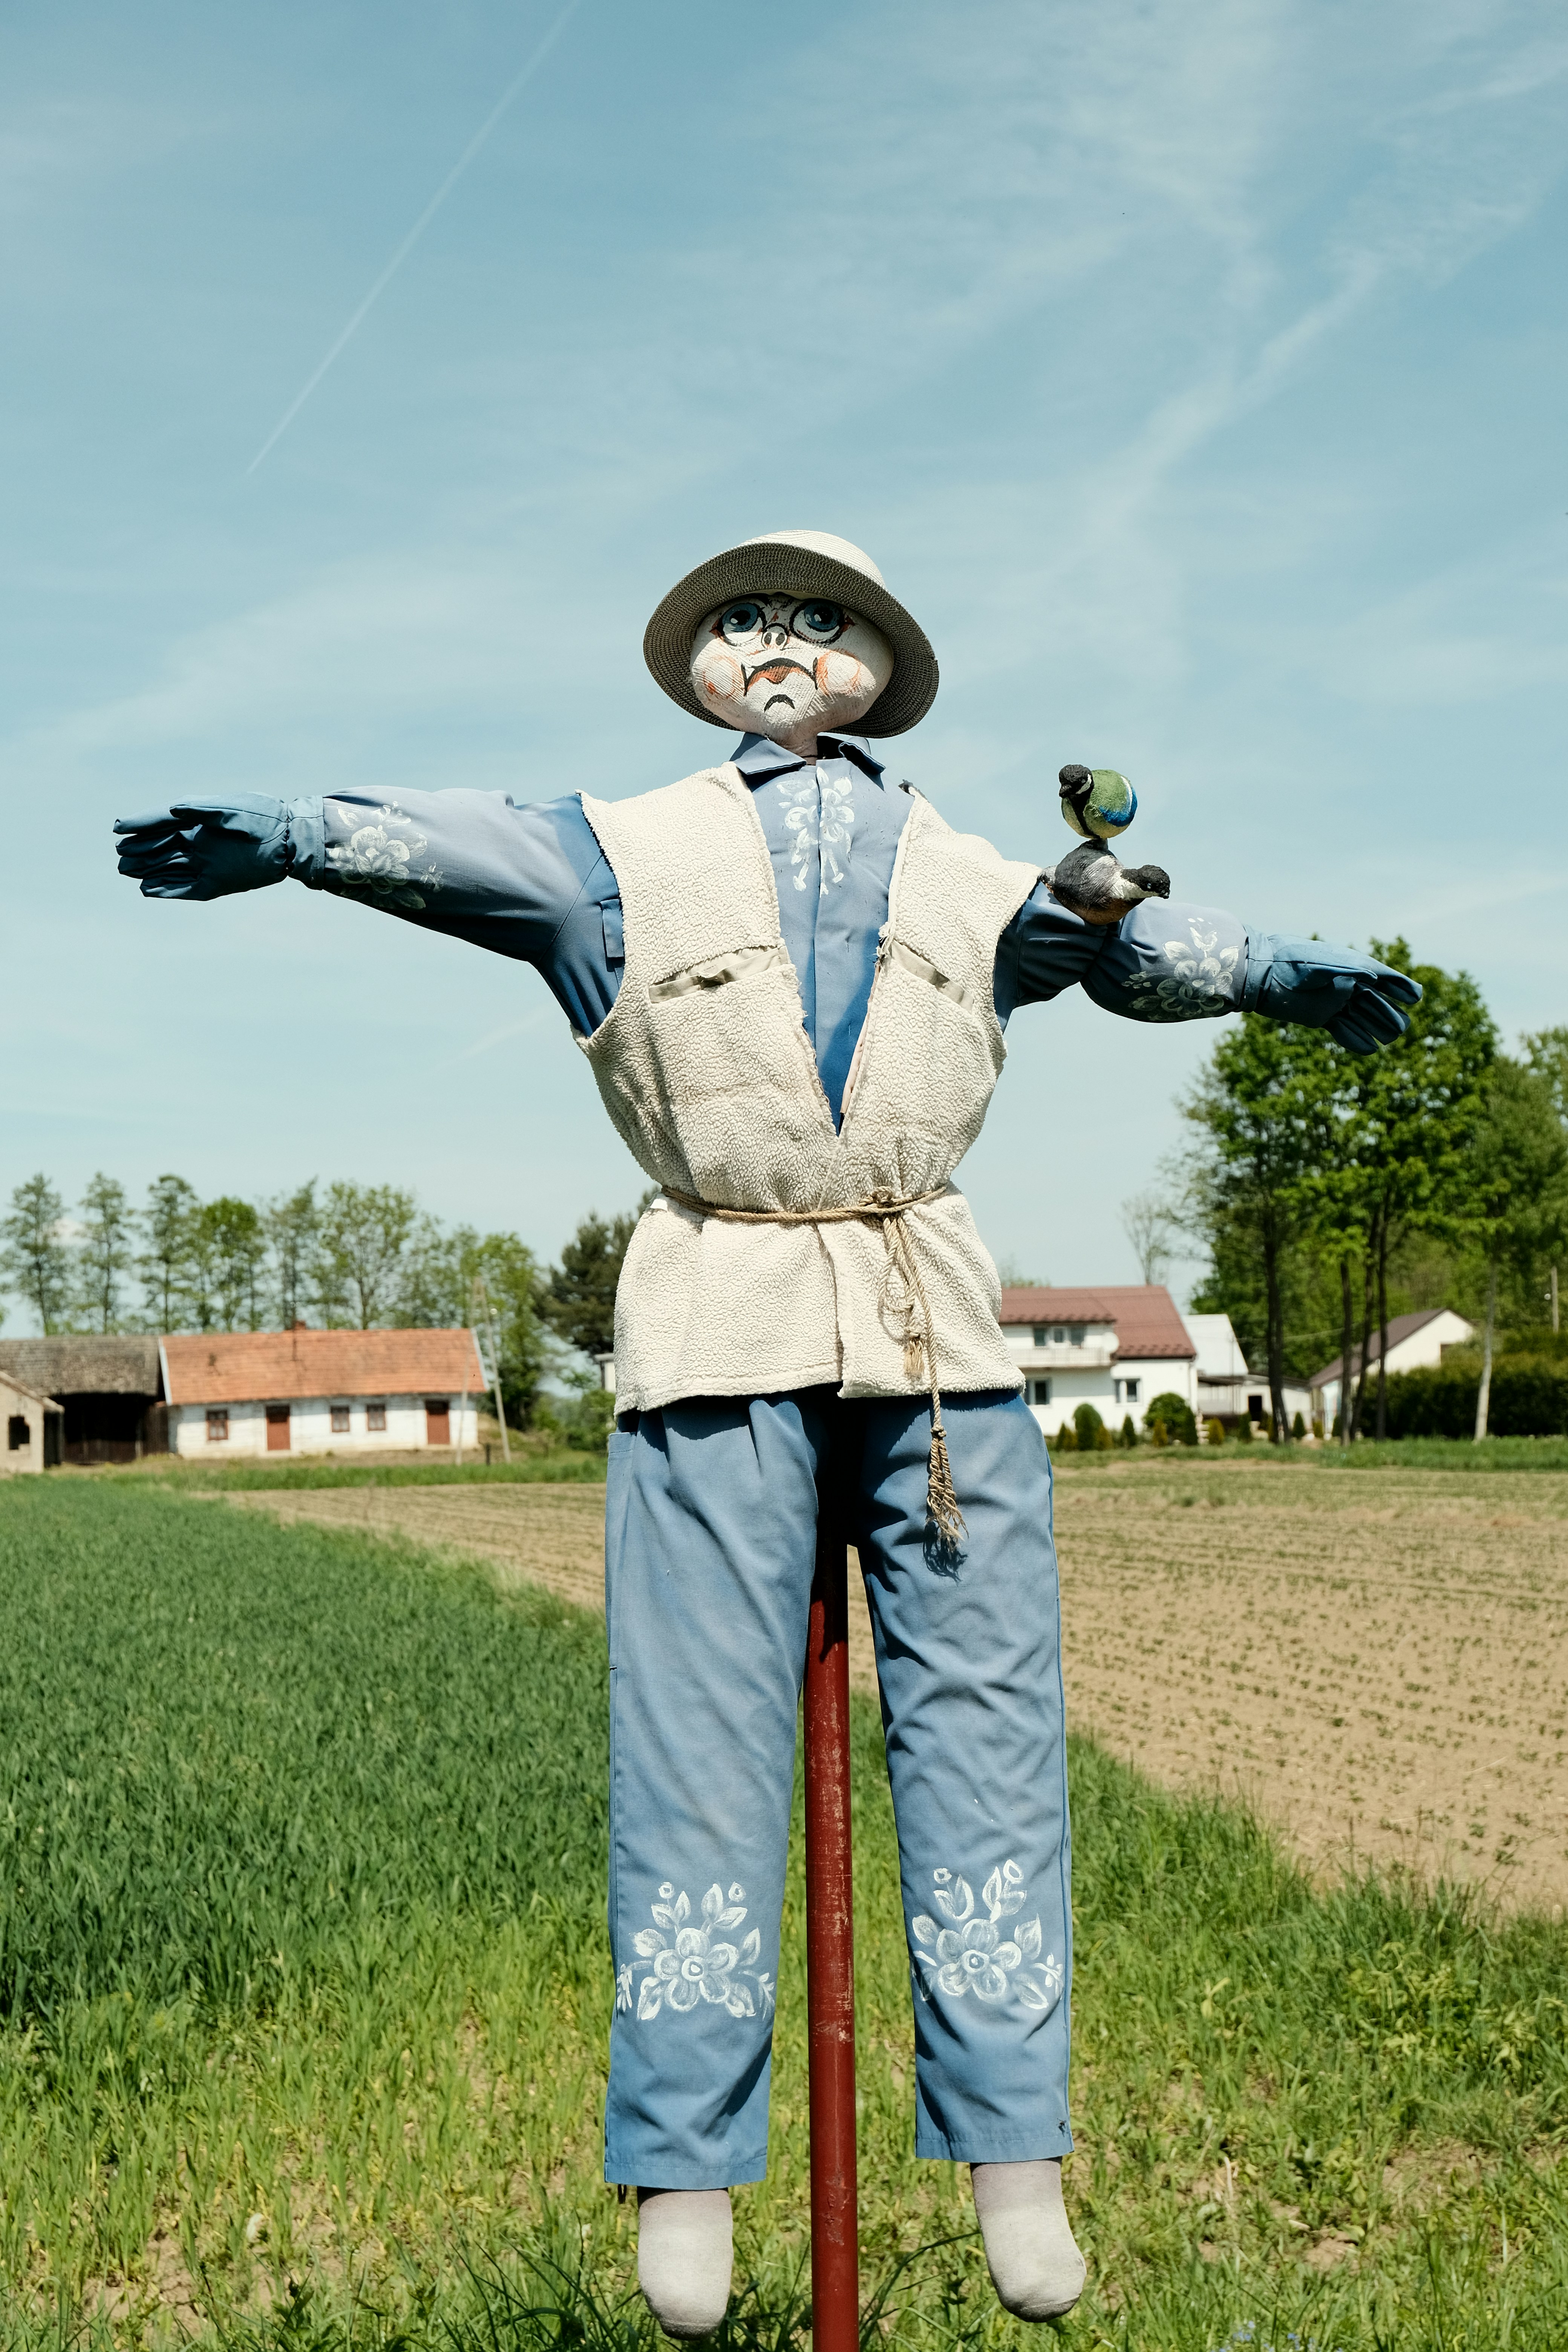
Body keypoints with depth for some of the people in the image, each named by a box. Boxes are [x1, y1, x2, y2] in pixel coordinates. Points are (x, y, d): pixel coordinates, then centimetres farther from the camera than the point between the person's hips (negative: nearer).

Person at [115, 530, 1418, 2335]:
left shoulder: (968, 876, 19)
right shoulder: (629, 851, 10)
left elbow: (1129, 941, 6)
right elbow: (468, 845, -8)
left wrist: (1276, 970, -14)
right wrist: (294, 834, -28)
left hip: (937, 1323, 3)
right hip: (720, 1329, -2)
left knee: (981, 1714, 1)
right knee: (697, 1735, -3)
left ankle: (1011, 2158, 9)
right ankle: (687, 2178, 5)